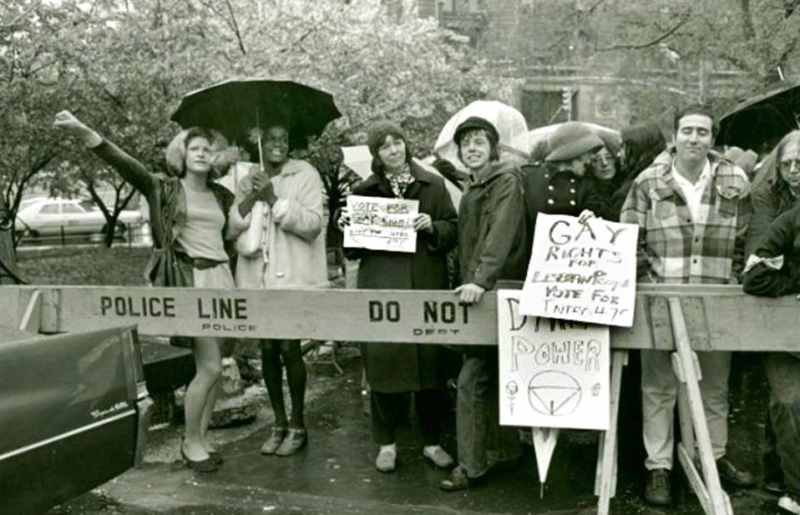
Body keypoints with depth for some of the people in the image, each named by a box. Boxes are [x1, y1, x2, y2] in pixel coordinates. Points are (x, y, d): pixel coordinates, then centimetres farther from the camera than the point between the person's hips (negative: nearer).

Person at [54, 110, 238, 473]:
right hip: (189, 282, -5)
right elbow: (126, 164, -16)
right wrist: (85, 133, -28)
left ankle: (201, 437, 21)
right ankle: (191, 442, 10)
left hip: (221, 279, 5)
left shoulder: (221, 196, 15)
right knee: (210, 368, -8)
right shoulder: (165, 189, 0)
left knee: (214, 367, 7)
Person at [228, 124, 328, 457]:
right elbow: (233, 227, 5)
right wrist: (251, 198, -11)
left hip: (293, 276, -4)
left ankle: (297, 426, 11)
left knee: (289, 348, -5)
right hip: (258, 278, 4)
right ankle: (279, 423, 20)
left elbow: (313, 223, -12)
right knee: (267, 349, 7)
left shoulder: (306, 175, 0)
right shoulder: (249, 180, 13)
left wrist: (274, 199, -17)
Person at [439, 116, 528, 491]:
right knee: (491, 375, 15)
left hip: (495, 291, -9)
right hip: (474, 290, 9)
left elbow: (502, 232, -23)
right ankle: (504, 447, 27)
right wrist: (465, 280, 10)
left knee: (471, 379, -9)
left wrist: (482, 280, -35)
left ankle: (472, 465, -1)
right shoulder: (472, 187, 19)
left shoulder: (506, 178, -8)